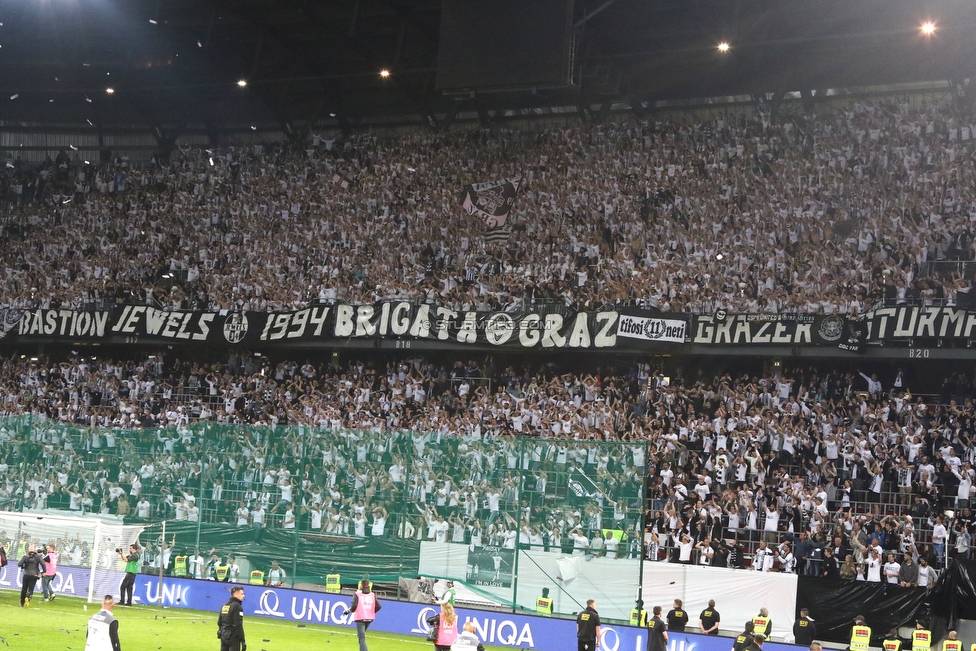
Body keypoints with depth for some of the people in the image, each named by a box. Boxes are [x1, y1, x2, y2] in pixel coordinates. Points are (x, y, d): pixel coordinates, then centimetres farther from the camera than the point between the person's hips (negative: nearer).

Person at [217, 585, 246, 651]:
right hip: (233, 637, -8)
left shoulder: (224, 606, 11)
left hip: (223, 636, 8)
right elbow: (238, 625, -19)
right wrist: (242, 641, -17)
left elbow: (219, 622, 14)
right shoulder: (237, 606, -14)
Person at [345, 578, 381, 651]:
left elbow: (354, 606, -17)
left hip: (360, 618, -5)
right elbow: (379, 606, 0)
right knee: (361, 635, 26)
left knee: (361, 637, -6)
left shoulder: (357, 594, -6)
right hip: (369, 618, 5)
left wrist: (348, 611, 3)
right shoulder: (372, 595, 7)